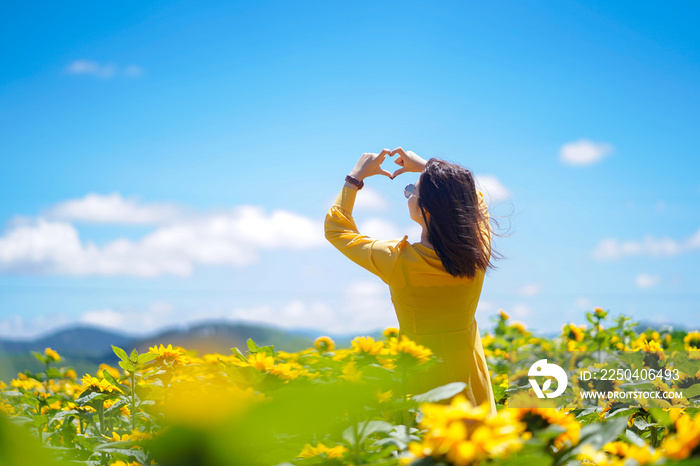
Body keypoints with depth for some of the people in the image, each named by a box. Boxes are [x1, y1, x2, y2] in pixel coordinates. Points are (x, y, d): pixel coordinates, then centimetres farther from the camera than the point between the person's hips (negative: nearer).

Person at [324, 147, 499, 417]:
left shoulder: (399, 261, -23)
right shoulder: (479, 250, -12)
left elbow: (335, 228, -6)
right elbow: (473, 198, 12)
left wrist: (356, 176, 3)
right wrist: (425, 168, 16)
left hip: (426, 381, -4)